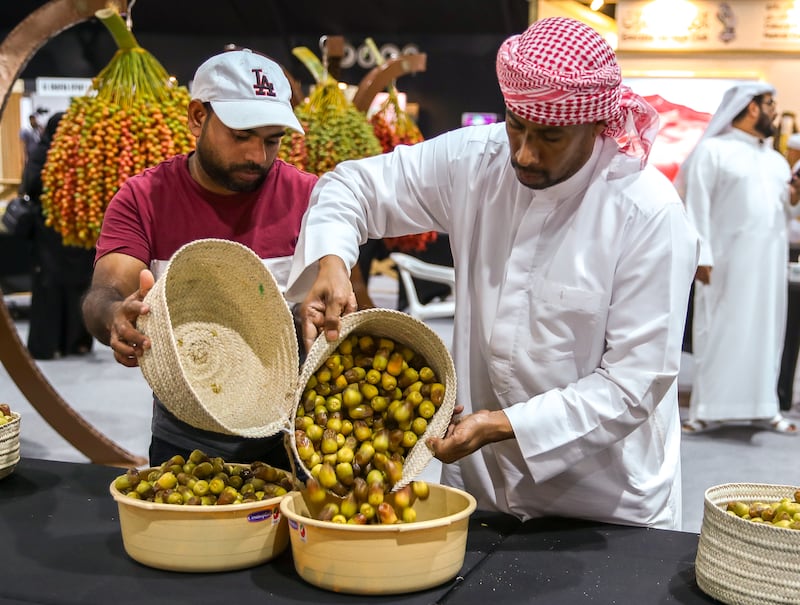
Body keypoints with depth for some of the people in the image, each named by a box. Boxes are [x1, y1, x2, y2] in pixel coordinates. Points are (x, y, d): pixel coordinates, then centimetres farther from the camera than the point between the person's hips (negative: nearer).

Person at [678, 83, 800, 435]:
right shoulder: (713, 150, -2)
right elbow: (697, 205, -9)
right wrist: (700, 255, -17)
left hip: (769, 260, 6)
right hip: (727, 260, -6)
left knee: (766, 332, 7)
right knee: (719, 332, -3)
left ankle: (763, 407, 15)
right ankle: (710, 410, 3)